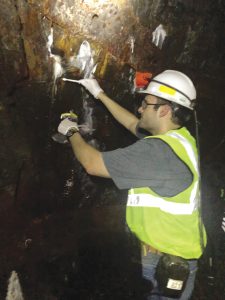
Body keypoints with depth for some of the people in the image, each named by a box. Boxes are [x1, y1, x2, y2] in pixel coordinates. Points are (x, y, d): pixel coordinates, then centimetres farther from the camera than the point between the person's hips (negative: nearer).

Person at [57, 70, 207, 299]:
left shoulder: (158, 150, -28)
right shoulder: (179, 136, 1)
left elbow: (92, 164, -23)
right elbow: (132, 124, 19)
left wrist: (72, 132, -4)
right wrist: (99, 94, 22)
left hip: (167, 262, -9)